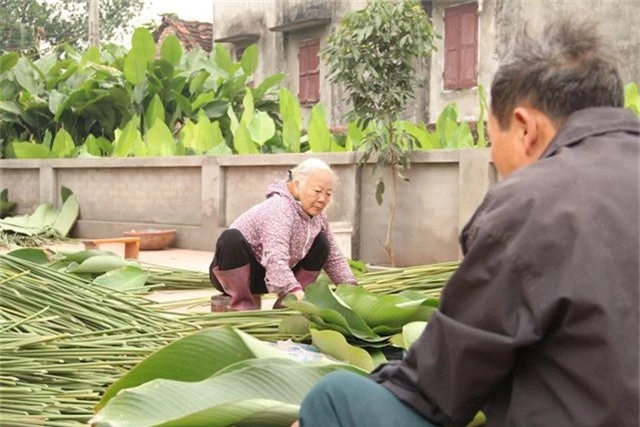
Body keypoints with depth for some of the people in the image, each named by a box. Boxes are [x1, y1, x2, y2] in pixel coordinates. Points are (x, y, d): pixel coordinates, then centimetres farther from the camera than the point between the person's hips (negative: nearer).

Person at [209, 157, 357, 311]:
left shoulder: (316, 214, -1)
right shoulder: (279, 209, -27)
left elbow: (334, 258, 8)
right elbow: (275, 260, -42)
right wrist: (297, 293, -55)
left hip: (265, 278, 8)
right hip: (235, 274, -8)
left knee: (321, 243, 0)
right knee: (232, 237, -37)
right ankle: (242, 305, -19)